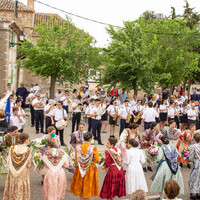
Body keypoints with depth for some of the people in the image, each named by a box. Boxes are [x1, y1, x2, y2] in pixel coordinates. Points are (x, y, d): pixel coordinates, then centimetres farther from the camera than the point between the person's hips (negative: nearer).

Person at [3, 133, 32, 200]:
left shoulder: (12, 148, -7)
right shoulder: (28, 150, -15)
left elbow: (8, 161, -1)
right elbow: (29, 165, -13)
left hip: (12, 174, 3)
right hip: (23, 174, -3)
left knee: (11, 190, 16)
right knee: (21, 192, 8)